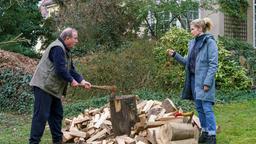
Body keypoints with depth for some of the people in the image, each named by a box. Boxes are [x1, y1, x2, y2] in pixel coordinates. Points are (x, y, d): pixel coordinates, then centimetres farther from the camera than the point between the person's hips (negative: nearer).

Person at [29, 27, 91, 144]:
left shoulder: (65, 51, 17)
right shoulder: (57, 48, -17)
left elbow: (71, 69, 15)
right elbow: (60, 69, -23)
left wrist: (82, 80, 3)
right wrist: (72, 80, -11)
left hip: (53, 88, 11)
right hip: (44, 86, -11)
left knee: (57, 114, 13)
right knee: (41, 115, -11)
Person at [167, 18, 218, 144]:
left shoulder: (210, 42, -9)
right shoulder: (192, 43, 14)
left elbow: (213, 65, -14)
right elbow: (187, 62, 18)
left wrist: (207, 82, -19)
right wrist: (174, 55, 8)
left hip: (204, 80, -8)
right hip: (193, 79, 8)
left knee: (207, 108, -7)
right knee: (199, 108, 12)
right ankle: (205, 132, 23)